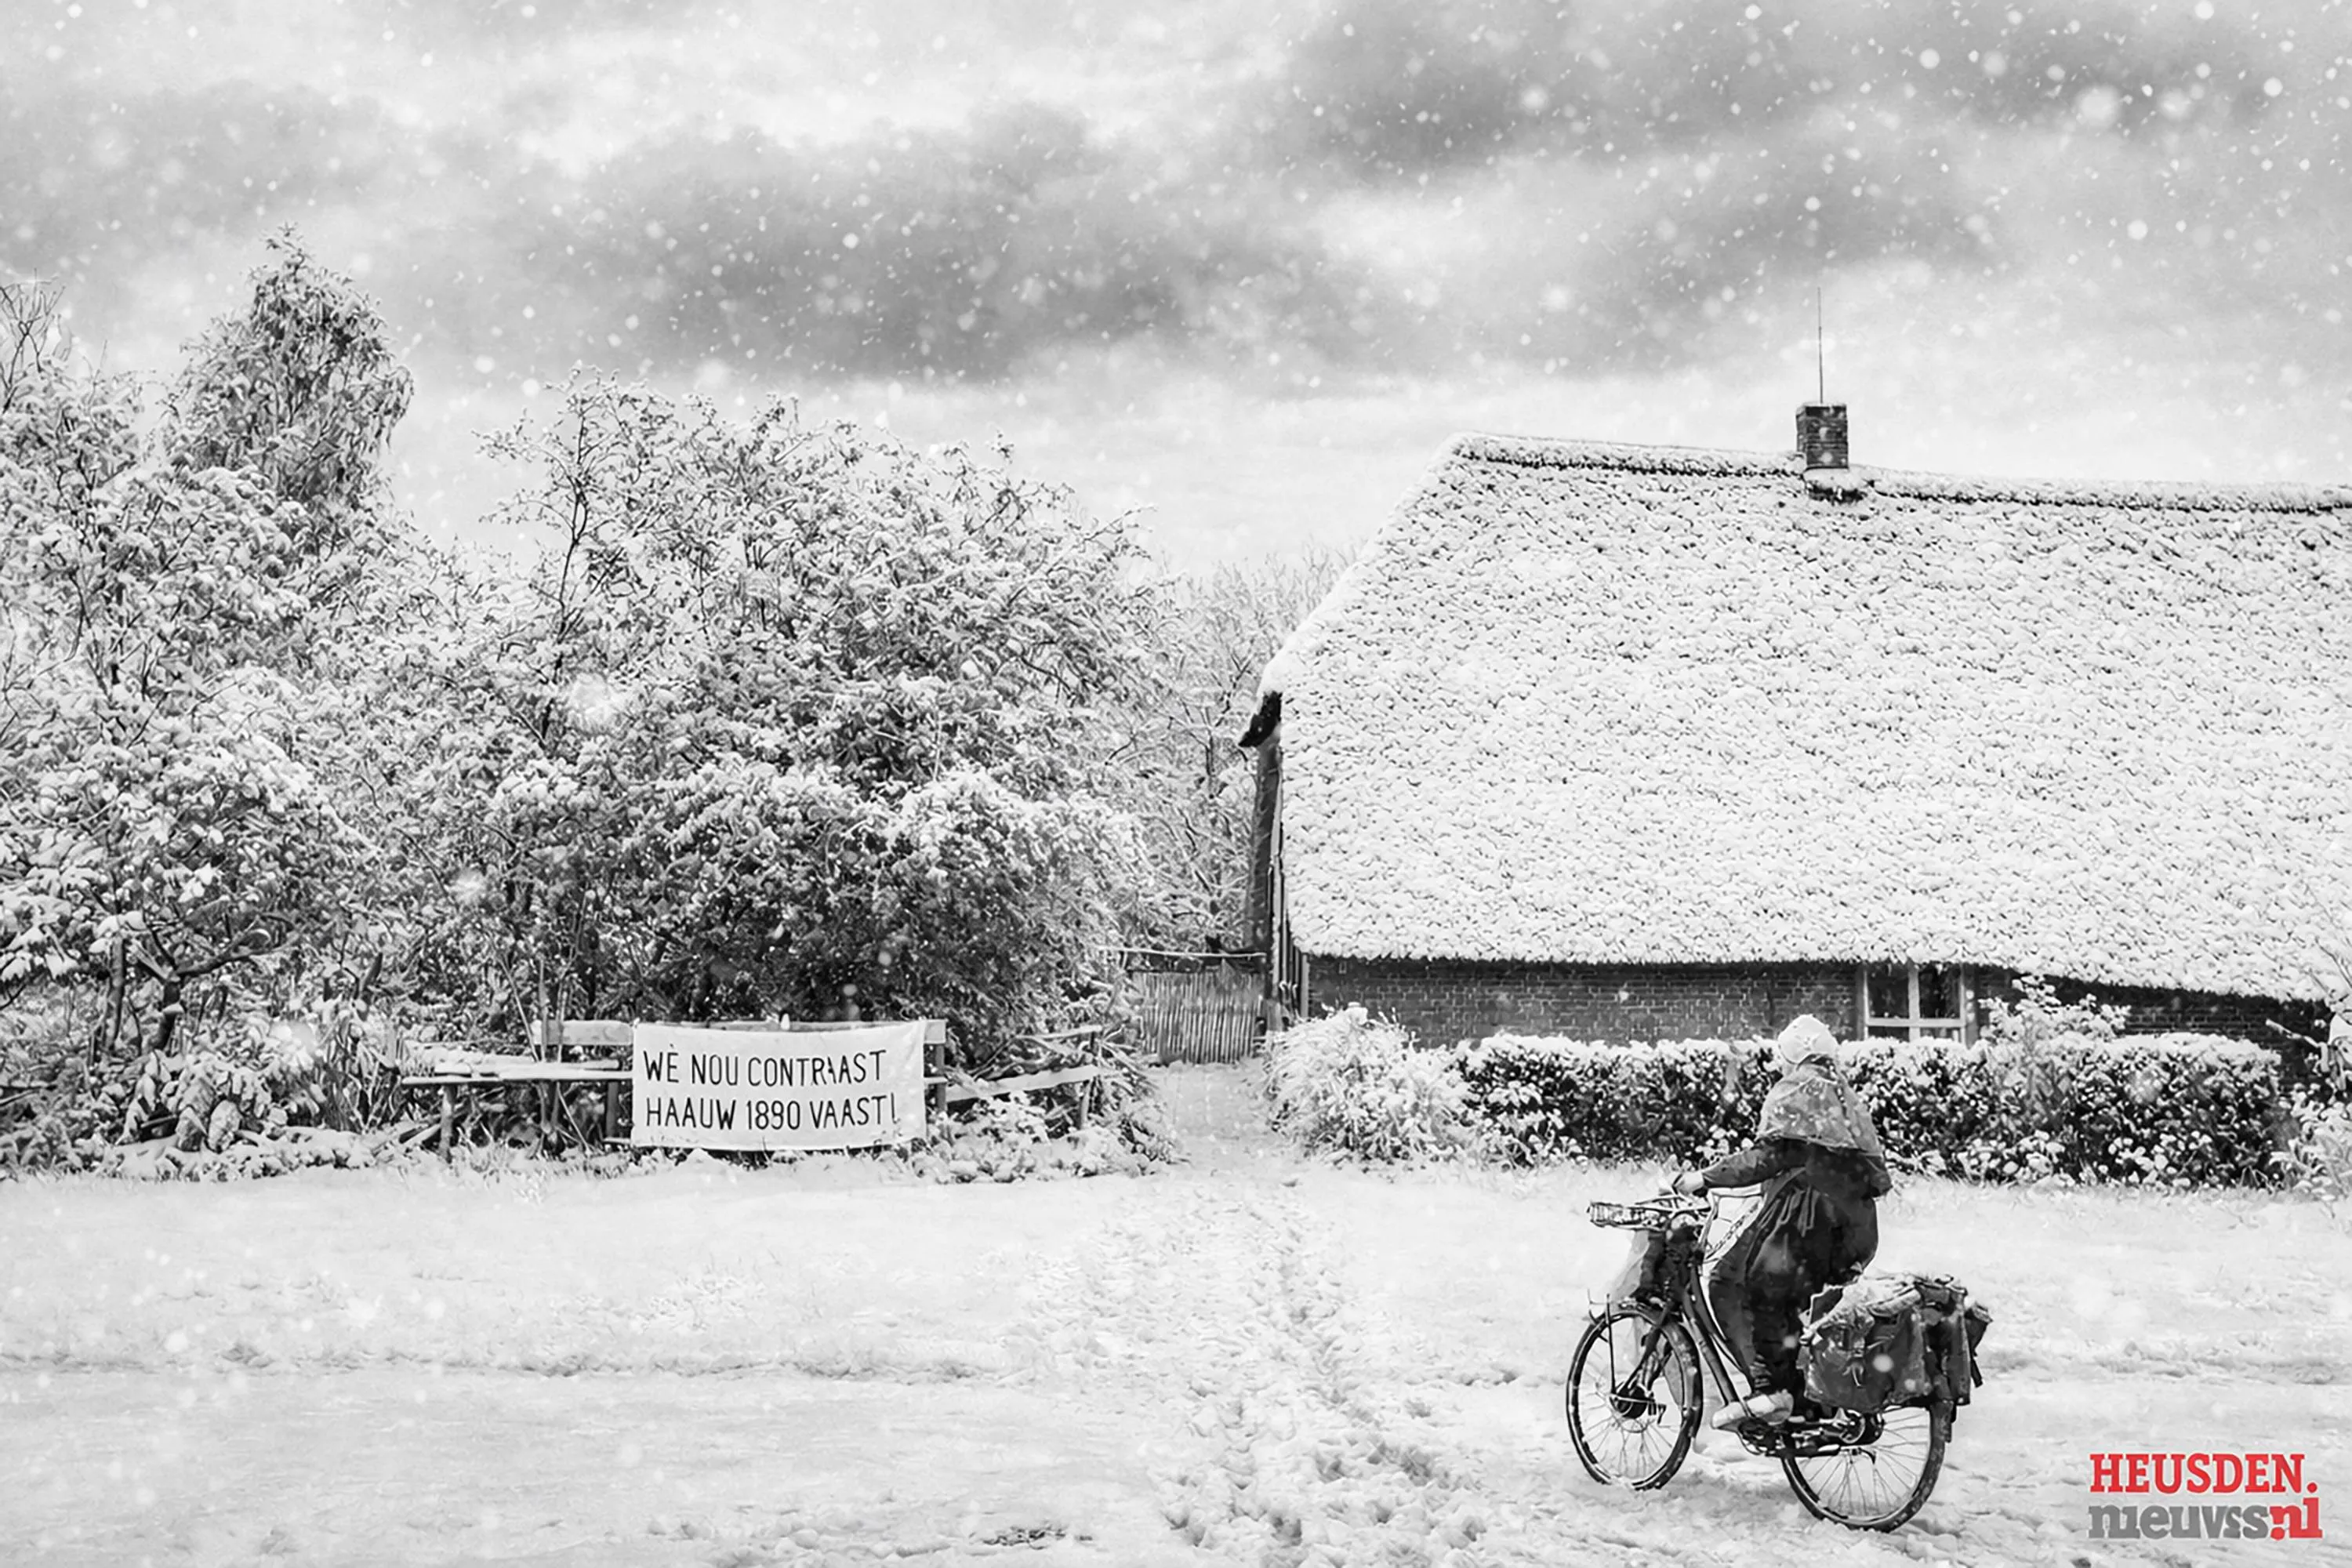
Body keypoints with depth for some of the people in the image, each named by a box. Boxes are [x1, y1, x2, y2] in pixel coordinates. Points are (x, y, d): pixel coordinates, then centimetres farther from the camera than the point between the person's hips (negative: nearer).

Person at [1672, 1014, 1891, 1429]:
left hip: (1803, 1212, -8)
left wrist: (1705, 1177, -11)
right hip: (1853, 1225, 8)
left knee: (1731, 1285, -5)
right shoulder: (1846, 1096, 24)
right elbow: (1876, 1173, 21)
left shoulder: (1793, 1091, 1)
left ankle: (1770, 1388, -18)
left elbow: (1769, 1156, -14)